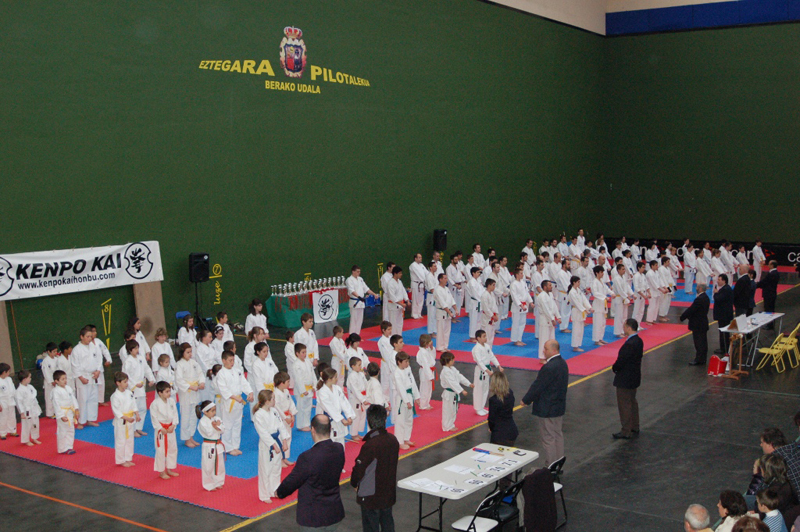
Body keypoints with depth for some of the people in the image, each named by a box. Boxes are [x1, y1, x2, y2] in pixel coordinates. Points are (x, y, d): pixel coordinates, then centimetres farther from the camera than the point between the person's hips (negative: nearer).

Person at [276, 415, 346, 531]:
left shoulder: (307, 457, -28)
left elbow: (292, 481, -14)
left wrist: (279, 492, 7)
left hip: (313, 516, -6)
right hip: (334, 512, 6)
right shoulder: (339, 449, -9)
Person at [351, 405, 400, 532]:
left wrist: (354, 483, 4)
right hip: (389, 493, 6)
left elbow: (359, 469, -17)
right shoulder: (393, 440, -7)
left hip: (371, 496, -6)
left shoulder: (370, 445, -28)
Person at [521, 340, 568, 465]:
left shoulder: (549, 368, -26)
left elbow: (537, 386, -20)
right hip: (559, 407, 10)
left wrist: (526, 400, -9)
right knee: (558, 434, 19)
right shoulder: (562, 363, 3)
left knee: (548, 437, 1)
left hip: (547, 409, -10)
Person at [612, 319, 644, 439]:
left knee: (625, 405, 2)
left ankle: (626, 432, 11)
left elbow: (621, 361, -26)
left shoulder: (629, 344, -28)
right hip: (634, 376, 10)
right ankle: (634, 427, 35)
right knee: (632, 402, 22)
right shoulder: (638, 341, 2)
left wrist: (614, 368, -4)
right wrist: (616, 367, 6)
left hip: (625, 379, -10)